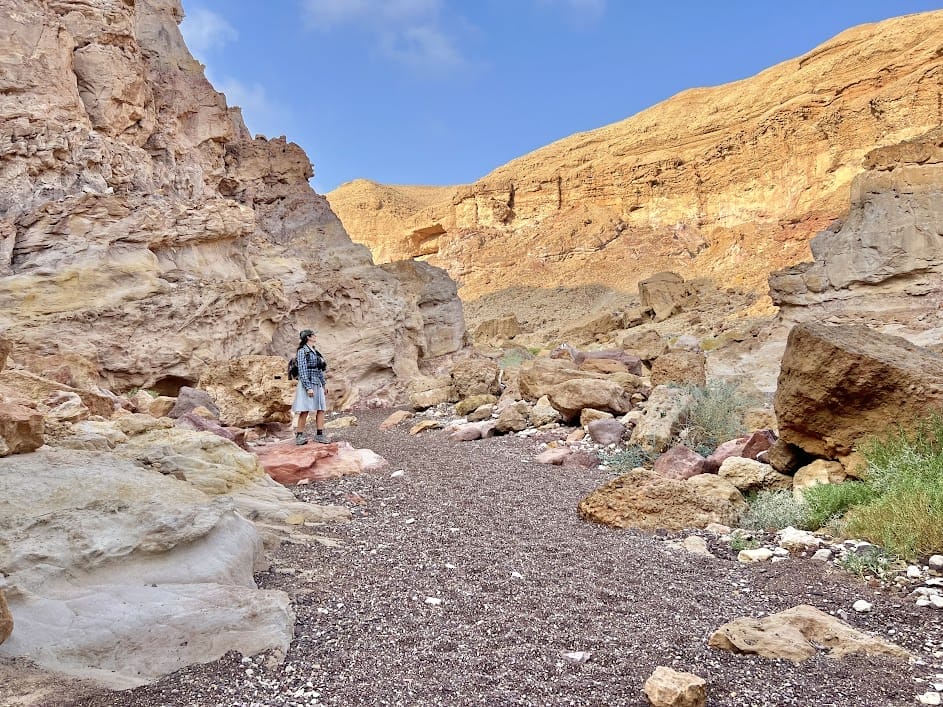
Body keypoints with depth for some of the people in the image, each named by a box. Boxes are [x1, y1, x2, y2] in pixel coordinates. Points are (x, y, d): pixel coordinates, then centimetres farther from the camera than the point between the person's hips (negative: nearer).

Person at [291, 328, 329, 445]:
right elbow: (302, 371, -14)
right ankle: (299, 435, 2)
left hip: (317, 384, 8)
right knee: (305, 411, -5)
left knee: (321, 409, 4)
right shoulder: (302, 351, -7)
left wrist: (323, 384, 17)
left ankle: (320, 434, 9)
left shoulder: (315, 351, 15)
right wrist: (308, 387, -19)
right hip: (307, 384, -8)